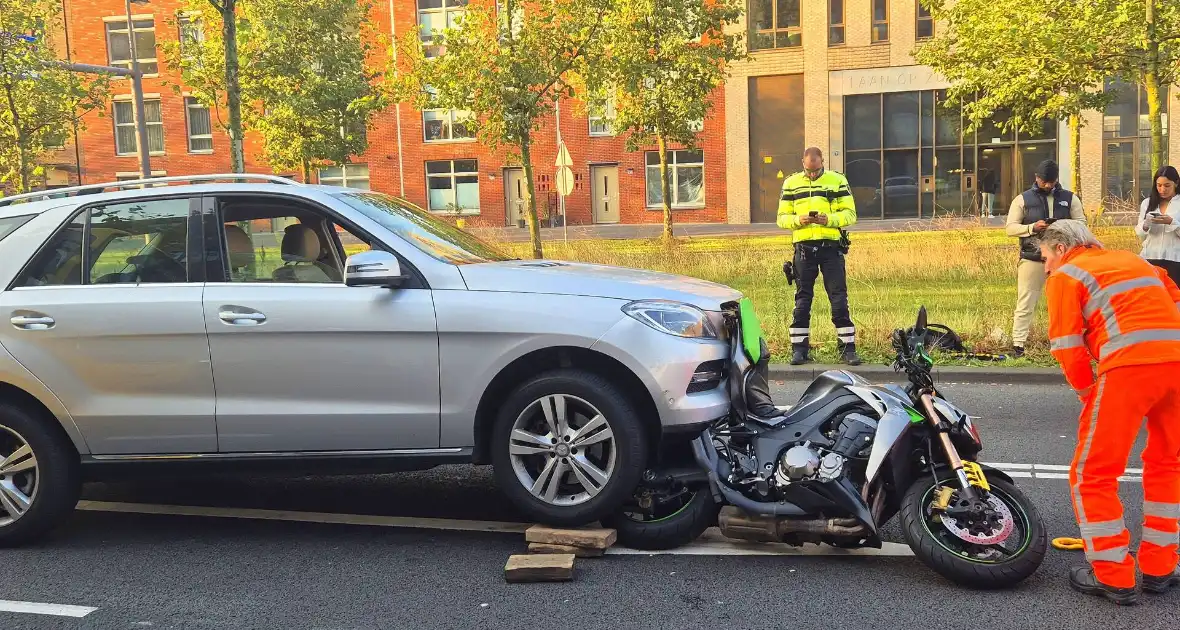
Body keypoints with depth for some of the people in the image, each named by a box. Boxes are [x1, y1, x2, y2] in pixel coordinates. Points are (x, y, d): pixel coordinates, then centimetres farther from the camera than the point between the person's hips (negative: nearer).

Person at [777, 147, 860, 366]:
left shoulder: (837, 180, 5)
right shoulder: (791, 183, 9)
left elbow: (850, 214, 2)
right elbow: (782, 218, 8)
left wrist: (828, 219, -16)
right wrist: (798, 220, -13)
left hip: (831, 247, -1)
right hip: (804, 247, 1)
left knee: (839, 298, -1)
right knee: (802, 300, 4)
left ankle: (848, 348, 5)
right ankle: (799, 349, 11)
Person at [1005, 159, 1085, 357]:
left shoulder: (1070, 198, 10)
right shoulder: (1022, 199, 4)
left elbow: (1082, 222, 8)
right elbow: (1010, 228, 0)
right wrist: (1032, 227, -17)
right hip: (1032, 260, -2)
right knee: (1025, 304, -2)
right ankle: (1018, 345, 0)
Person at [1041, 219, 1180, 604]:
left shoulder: (1065, 275, 11)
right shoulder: (1135, 260, 29)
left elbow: (1068, 347, 1)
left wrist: (1087, 394, 13)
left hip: (1129, 366, -6)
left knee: (1092, 474, 6)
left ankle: (1115, 578, 9)